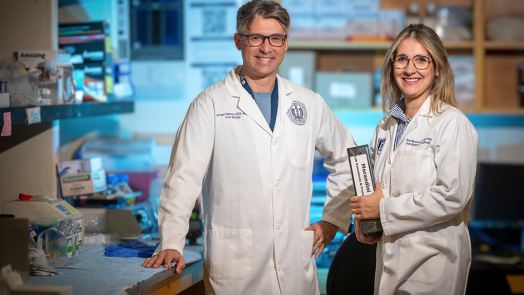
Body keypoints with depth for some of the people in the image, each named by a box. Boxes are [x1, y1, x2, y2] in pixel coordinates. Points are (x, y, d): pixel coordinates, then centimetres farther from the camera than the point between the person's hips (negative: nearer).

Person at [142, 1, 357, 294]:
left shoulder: (309, 104, 10)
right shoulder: (211, 104, -1)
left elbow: (346, 161, 23)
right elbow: (185, 174, -8)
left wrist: (333, 220, 13)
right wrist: (171, 244, -17)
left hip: (296, 264, 4)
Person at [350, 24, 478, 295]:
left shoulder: (451, 123, -11)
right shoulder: (387, 125, 11)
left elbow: (452, 196, -20)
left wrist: (383, 209, -15)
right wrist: (363, 224, 0)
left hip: (433, 260, -6)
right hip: (389, 253, 6)